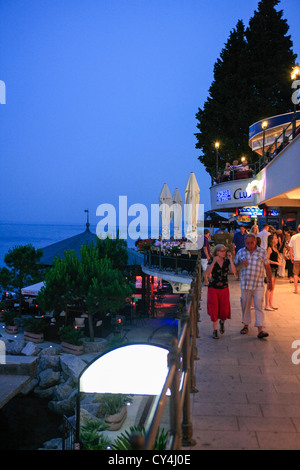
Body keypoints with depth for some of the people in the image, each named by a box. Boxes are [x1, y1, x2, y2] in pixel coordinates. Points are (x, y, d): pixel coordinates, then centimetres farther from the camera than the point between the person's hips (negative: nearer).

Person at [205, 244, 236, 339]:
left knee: (225, 310, 1)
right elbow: (207, 273, -22)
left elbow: (233, 271, -15)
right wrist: (214, 262, -30)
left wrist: (230, 259, -19)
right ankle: (215, 330, 15)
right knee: (214, 310, 1)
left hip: (224, 289, 2)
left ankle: (222, 322, 35)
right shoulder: (212, 262, -7)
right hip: (213, 289, -2)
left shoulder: (227, 262, 0)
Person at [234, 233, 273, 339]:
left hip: (258, 285, -2)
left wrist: (270, 281, 6)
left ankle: (260, 330, -10)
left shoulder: (262, 252, 0)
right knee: (245, 305, 11)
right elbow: (235, 266, 11)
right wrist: (242, 264, -11)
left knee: (258, 306, -8)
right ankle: (246, 325, 27)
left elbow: (267, 267, 5)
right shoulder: (241, 252, 5)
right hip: (245, 284, 2)